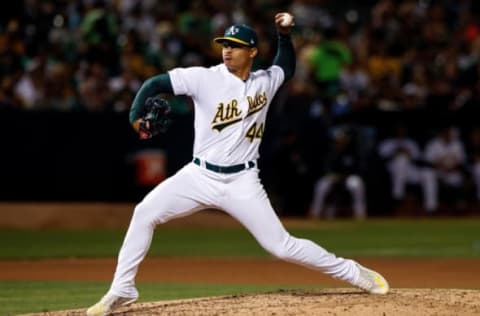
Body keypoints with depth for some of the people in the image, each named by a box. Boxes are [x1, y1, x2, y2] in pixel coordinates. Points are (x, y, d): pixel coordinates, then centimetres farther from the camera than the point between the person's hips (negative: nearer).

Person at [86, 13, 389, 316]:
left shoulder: (266, 82, 3)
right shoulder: (205, 78, -8)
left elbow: (287, 67, 26)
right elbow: (156, 83, -9)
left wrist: (285, 35, 9)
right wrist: (136, 116, -26)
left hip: (242, 182, 0)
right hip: (200, 176, 0)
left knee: (282, 246, -4)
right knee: (145, 214, -16)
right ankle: (121, 290, -6)